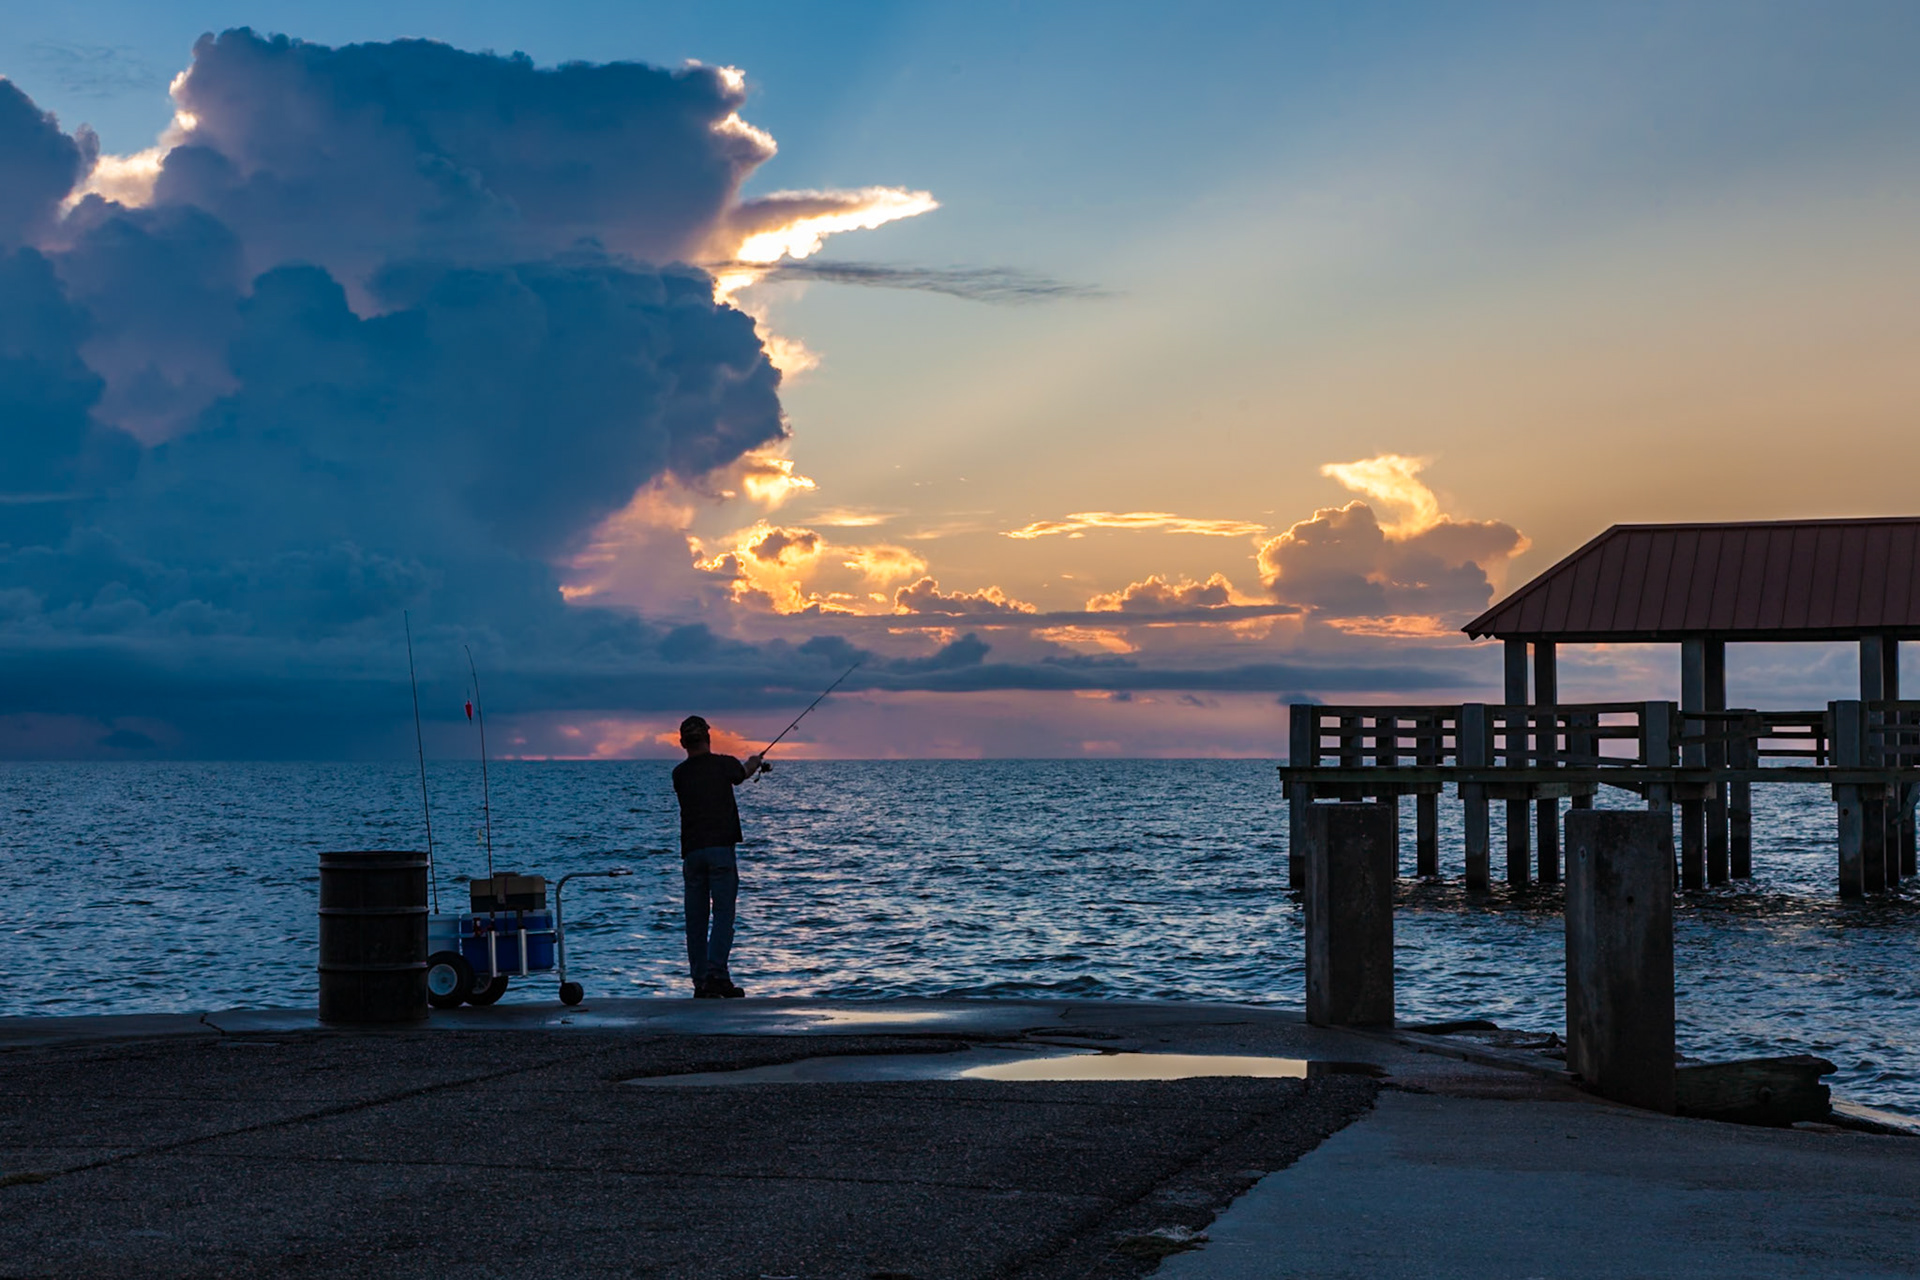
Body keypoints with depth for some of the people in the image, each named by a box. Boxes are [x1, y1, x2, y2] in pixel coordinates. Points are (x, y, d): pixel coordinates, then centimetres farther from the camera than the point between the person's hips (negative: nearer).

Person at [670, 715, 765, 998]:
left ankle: (700, 982, 6)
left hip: (691, 852, 4)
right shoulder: (722, 764, 0)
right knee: (723, 913, -6)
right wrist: (754, 763, 49)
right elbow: (742, 774, 23)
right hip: (720, 848, -3)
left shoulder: (679, 774, 8)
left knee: (695, 920, 7)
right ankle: (716, 973, -21)